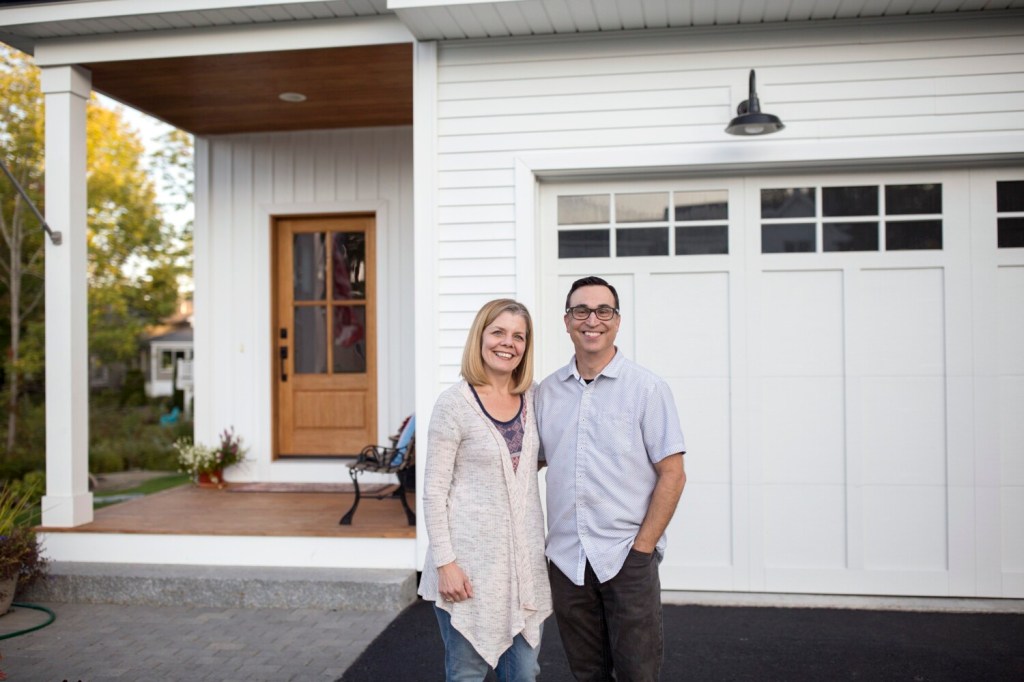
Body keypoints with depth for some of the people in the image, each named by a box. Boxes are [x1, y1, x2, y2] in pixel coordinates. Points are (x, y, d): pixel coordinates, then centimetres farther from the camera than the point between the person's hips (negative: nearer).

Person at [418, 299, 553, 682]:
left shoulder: (532, 398, 5)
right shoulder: (454, 403, -10)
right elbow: (434, 492, -10)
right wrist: (445, 563, -14)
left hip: (525, 559, 5)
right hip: (471, 562, -5)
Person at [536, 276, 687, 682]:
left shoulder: (647, 389, -4)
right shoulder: (547, 392, 7)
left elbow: (672, 475, -6)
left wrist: (642, 546, -10)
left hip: (627, 558, -3)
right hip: (566, 559, 4)